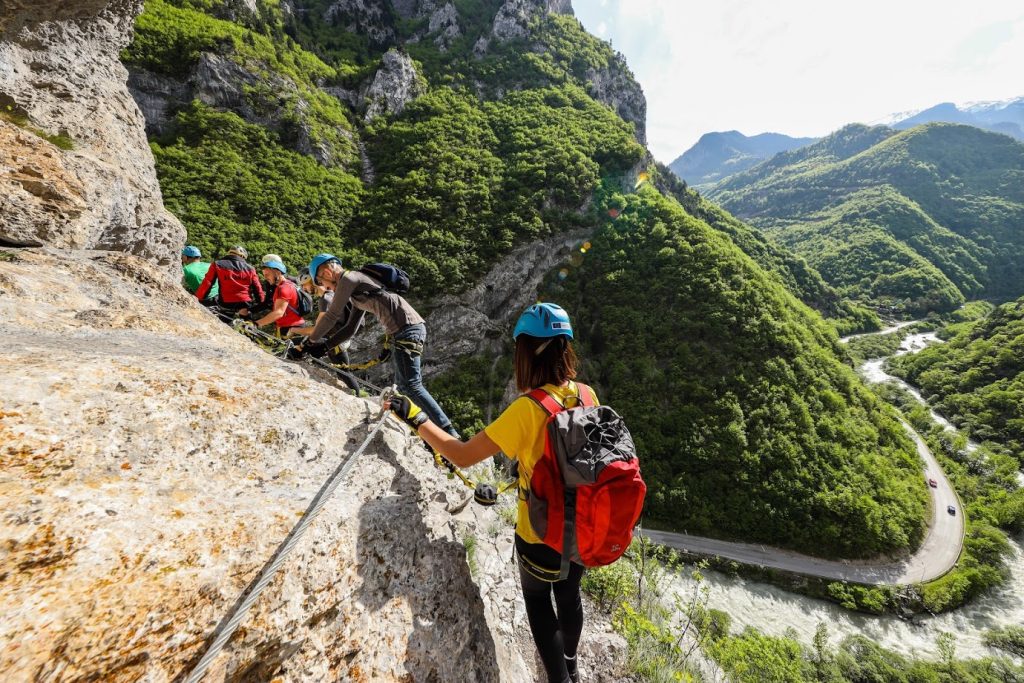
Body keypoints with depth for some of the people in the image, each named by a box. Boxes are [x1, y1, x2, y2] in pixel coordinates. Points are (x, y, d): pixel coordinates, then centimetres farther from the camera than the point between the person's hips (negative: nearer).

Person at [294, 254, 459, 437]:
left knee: (411, 386, -10)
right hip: (410, 328, 10)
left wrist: (307, 343, 10)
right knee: (402, 386, 15)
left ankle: (448, 433, -9)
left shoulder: (348, 278, -2)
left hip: (406, 330, -10)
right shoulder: (356, 285, 27)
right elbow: (351, 328, 27)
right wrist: (324, 346, 21)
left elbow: (331, 317, -2)